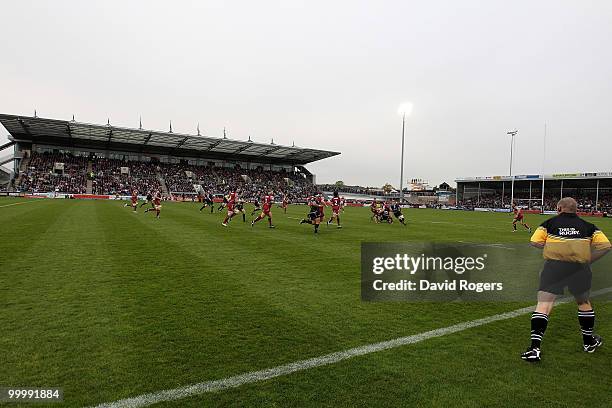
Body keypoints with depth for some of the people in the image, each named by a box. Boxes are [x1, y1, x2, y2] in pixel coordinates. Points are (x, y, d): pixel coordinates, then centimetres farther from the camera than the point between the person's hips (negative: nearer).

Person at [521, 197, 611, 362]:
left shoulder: (549, 223, 7)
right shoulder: (588, 226, 13)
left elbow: (535, 242, -3)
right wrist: (588, 260, 15)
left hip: (553, 266, -3)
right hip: (580, 268, 3)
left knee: (543, 305, -4)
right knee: (584, 303, 27)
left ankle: (535, 348, -11)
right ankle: (589, 342, 44)